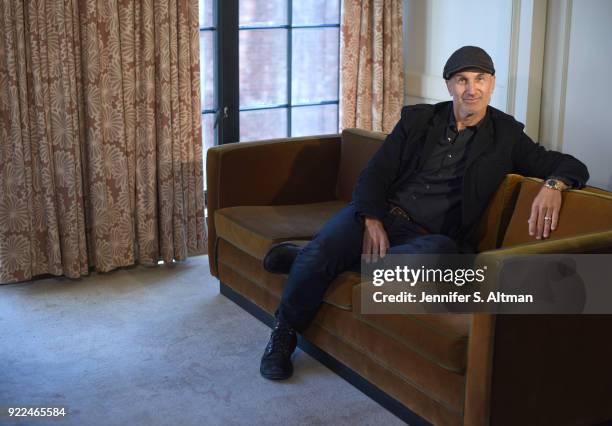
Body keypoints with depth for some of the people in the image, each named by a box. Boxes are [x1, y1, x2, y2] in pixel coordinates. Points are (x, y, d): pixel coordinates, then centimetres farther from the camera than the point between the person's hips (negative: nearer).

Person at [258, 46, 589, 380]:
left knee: (443, 251, -39)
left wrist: (553, 184, -19)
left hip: (425, 236, -1)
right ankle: (284, 333, -2)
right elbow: (374, 174, 6)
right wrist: (371, 220, -14)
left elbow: (571, 166, 7)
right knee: (319, 252, -30)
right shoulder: (418, 118, 11)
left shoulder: (506, 136, 9)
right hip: (379, 215, 1)